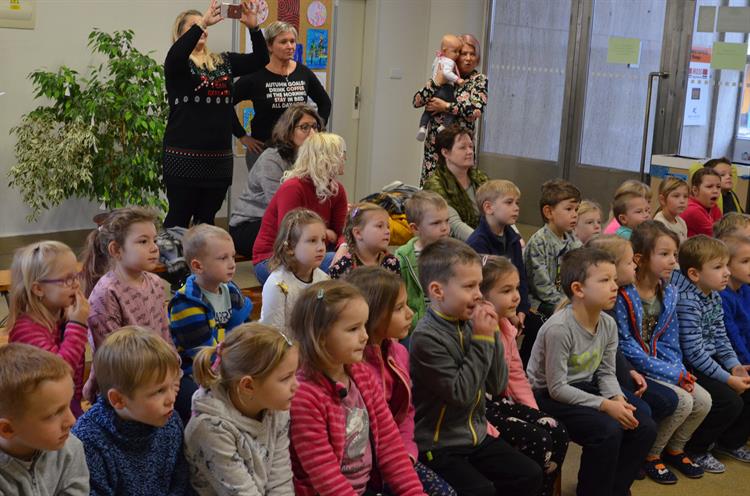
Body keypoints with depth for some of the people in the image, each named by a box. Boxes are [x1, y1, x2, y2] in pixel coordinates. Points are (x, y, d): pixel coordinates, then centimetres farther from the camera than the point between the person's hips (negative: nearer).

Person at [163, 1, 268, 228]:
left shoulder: (223, 61, 12)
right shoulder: (177, 64, -2)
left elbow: (261, 60, 3)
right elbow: (176, 54, -25)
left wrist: (253, 26, -13)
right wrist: (202, 22, -32)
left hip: (219, 157, 5)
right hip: (184, 156, -5)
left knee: (206, 219, 12)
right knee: (179, 218, 0)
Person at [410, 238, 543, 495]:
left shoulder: (469, 325, 1)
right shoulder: (426, 337, -21)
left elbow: (497, 386, 3)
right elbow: (461, 394, -23)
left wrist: (492, 335, -9)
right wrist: (481, 340, -20)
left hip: (476, 436, 8)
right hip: (438, 445, -7)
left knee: (530, 475, 4)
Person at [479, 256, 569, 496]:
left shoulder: (506, 327, 8)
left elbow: (516, 374, 16)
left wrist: (533, 411, 9)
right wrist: (483, 423, -27)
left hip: (504, 400, 9)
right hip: (482, 406, -9)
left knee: (558, 432, -3)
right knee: (538, 439, -20)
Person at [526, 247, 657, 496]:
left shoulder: (608, 324, -2)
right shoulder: (559, 328, -26)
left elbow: (606, 373, 7)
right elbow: (556, 388, -23)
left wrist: (618, 398, -14)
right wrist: (605, 405, -24)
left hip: (584, 390, 8)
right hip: (547, 396, -8)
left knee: (645, 427, -4)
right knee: (608, 430, -27)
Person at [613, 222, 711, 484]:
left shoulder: (668, 293, 5)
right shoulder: (623, 295, -20)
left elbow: (670, 341, 10)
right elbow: (626, 347, -21)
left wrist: (680, 371, -8)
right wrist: (672, 374, -20)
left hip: (663, 364, 8)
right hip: (633, 369, -8)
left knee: (703, 400, -6)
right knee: (682, 402, -21)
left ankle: (674, 448, 20)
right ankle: (649, 455, 2)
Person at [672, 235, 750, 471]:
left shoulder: (714, 297, 7)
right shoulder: (687, 303, -24)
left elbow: (720, 338, 12)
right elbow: (694, 353, -24)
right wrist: (728, 379, -21)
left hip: (710, 361, 10)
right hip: (688, 369, -10)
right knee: (730, 401, -21)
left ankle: (730, 441, 23)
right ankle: (694, 450, 0)